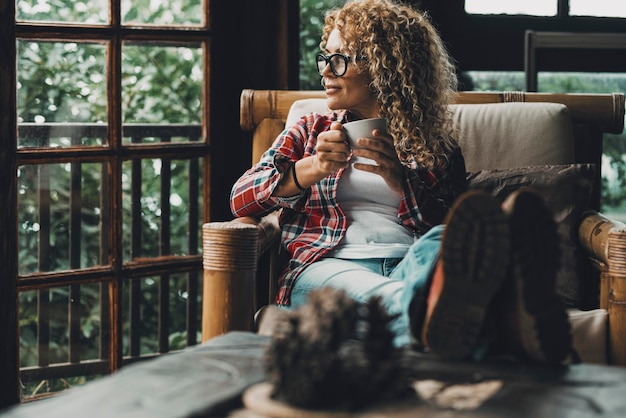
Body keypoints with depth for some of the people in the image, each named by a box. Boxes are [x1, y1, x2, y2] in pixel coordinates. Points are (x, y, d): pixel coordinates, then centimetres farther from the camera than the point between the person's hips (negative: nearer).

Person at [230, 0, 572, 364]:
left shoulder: (438, 148, 25)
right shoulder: (312, 132, 30)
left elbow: (452, 231, 8)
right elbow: (241, 198, 16)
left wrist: (399, 178, -6)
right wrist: (312, 168, -1)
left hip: (410, 263, 0)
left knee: (439, 246, -39)